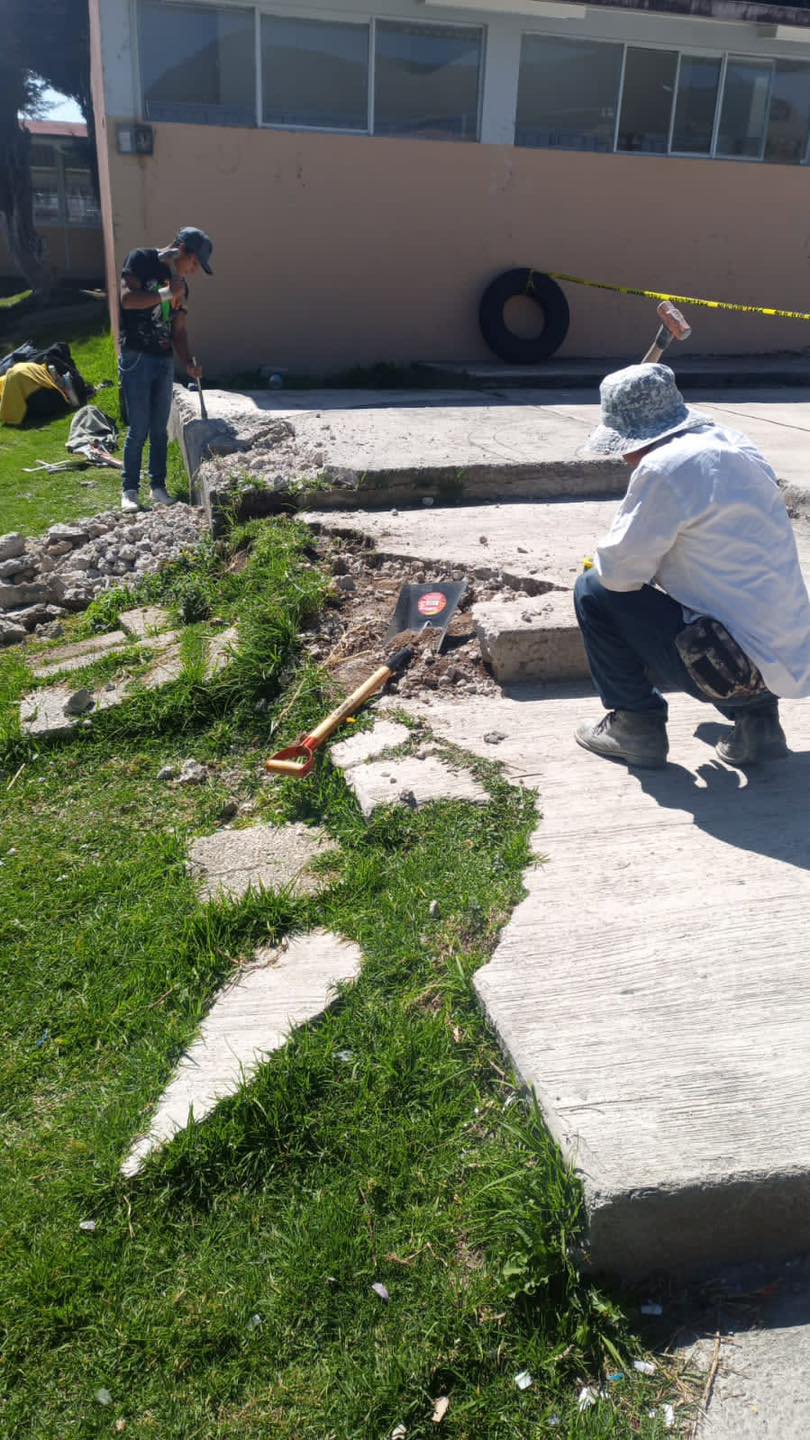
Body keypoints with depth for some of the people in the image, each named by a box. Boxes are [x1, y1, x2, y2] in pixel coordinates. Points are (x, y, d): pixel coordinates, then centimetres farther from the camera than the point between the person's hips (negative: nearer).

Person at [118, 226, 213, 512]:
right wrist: (166, 294, -19)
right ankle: (130, 490, 5)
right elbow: (127, 298, -18)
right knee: (139, 429, -5)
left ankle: (158, 486, 18)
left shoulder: (181, 284, 14)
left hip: (165, 361, 6)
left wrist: (189, 363, -3)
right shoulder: (140, 260, -5)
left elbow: (178, 331, 12)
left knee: (160, 429, 8)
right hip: (136, 358, -6)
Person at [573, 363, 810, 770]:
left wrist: (604, 563, 9)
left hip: (732, 667, -8)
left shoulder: (663, 467, -15)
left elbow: (618, 572, -12)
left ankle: (636, 725, 10)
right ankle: (755, 717, 18)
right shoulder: (736, 446, 10)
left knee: (594, 592, 1)